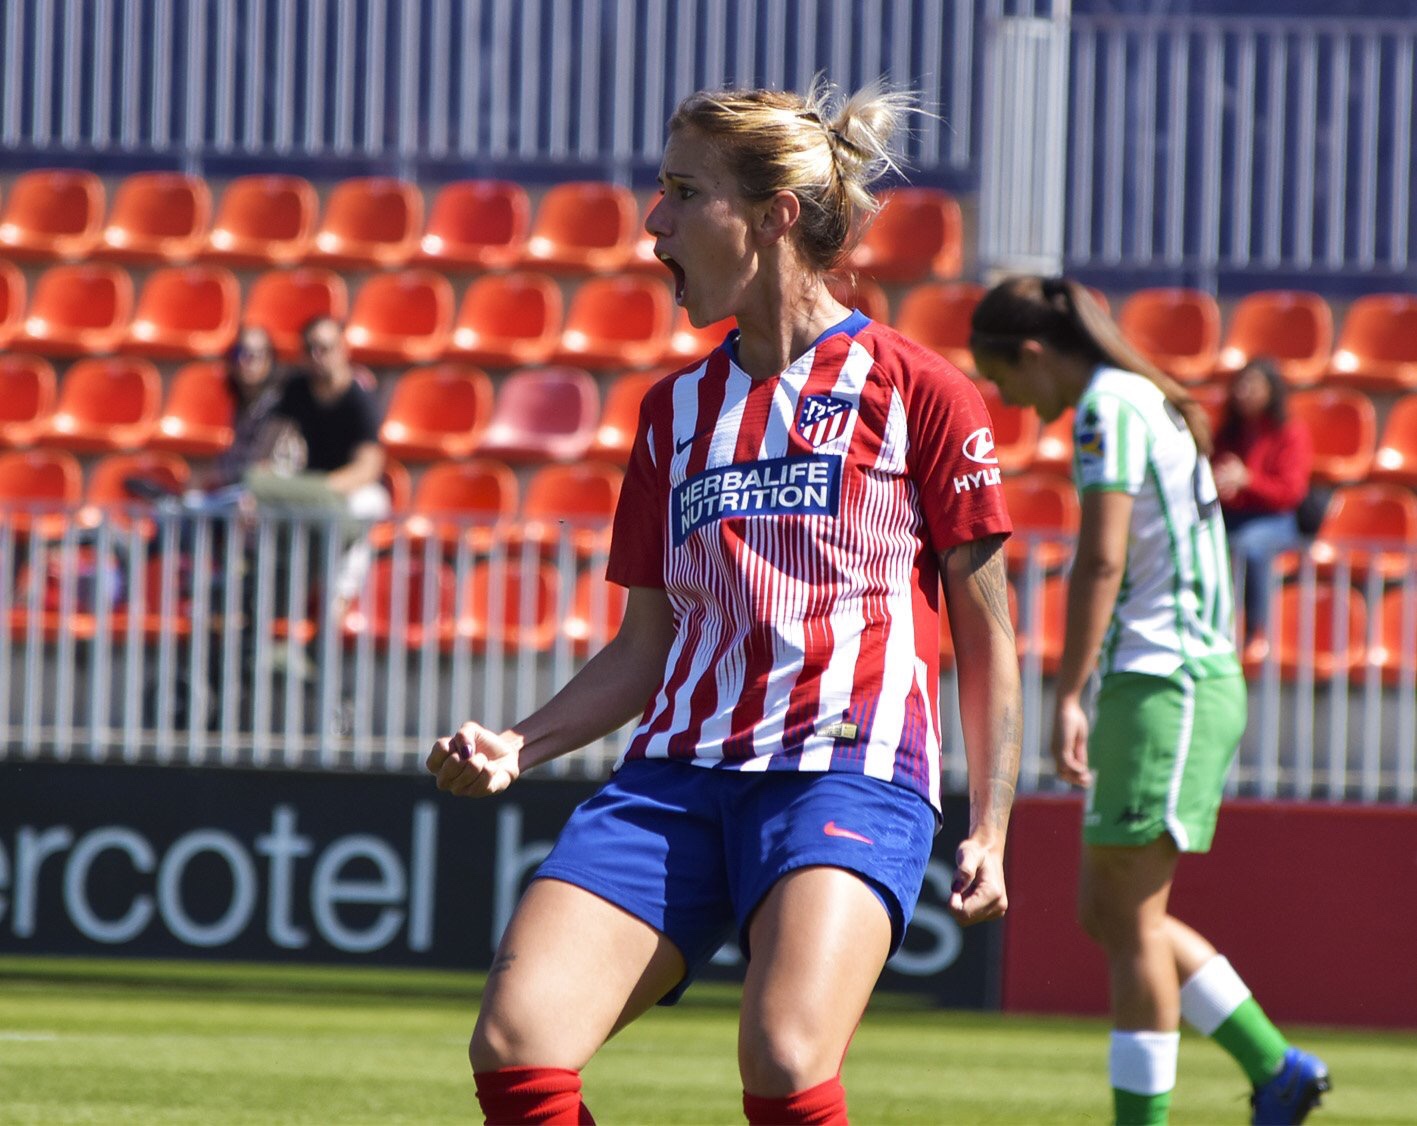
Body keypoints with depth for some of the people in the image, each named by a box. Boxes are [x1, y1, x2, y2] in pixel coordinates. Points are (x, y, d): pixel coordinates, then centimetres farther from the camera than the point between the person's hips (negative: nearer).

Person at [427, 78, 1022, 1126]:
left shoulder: (916, 391, 3)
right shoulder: (677, 408, 18)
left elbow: (987, 632, 6)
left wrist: (990, 827, -1)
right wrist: (517, 746, 5)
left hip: (850, 773, -5)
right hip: (675, 776, 5)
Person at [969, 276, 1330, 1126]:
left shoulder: (1109, 406, -10)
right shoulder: (1151, 402, 19)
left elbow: (1102, 560, -19)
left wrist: (1068, 697, -21)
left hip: (1162, 678, -10)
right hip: (1195, 682, 10)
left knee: (1131, 919, -7)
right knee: (1108, 913, 12)